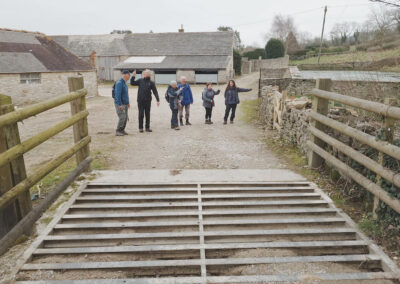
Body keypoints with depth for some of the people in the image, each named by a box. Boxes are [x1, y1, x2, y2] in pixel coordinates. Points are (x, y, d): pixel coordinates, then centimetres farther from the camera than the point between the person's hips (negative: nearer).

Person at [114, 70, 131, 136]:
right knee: (122, 117, -13)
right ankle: (117, 131, -4)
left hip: (124, 104, 9)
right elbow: (118, 94, -25)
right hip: (119, 104, -9)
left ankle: (122, 130, 17)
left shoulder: (124, 83, 12)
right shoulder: (119, 83, -20)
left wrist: (128, 103, 18)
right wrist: (120, 105, -27)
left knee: (125, 117, 7)